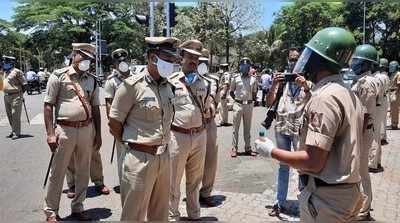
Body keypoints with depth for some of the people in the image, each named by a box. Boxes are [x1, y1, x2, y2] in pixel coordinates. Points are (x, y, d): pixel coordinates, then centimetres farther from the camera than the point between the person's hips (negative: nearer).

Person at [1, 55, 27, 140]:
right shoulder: (5, 72, 16)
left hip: (15, 96, -8)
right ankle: (13, 131, 25)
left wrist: (20, 93, -3)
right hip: (6, 96, 9)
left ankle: (17, 133, -3)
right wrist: (6, 93, 18)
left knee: (15, 115, -8)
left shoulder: (16, 72, -10)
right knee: (9, 115, 13)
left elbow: (24, 84, -8)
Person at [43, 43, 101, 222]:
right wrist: (50, 134, -10)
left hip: (87, 129, 4)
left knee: (83, 172, 12)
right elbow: (48, 106, -4)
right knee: (58, 172, 5)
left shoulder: (92, 81, 11)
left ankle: (77, 208, 27)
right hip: (65, 129, -4)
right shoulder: (58, 76, -2)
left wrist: (98, 134, 10)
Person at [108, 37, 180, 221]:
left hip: (164, 157, 6)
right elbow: (114, 124, -7)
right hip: (139, 158, -6)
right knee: (134, 215, 9)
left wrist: (162, 146, 11)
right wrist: (132, 143, 4)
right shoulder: (132, 85, -14)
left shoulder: (168, 86, 6)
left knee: (160, 213, 19)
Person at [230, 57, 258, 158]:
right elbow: (231, 91, 8)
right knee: (236, 127, 1)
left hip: (249, 105, 2)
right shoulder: (235, 78, -1)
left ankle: (248, 148, 18)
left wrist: (252, 101, 1)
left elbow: (254, 93, 13)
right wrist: (236, 99, -1)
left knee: (247, 128, 11)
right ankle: (234, 148, 7)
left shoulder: (253, 79, 3)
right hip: (238, 105, -2)